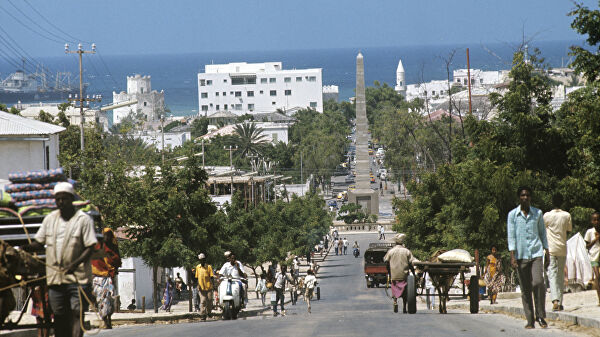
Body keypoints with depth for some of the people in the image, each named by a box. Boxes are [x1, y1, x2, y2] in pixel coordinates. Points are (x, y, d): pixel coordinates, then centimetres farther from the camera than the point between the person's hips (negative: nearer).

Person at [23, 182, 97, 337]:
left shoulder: (83, 219, -4)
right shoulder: (50, 219, 11)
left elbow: (90, 247, -7)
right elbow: (40, 242, 16)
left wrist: (76, 263, -22)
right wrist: (28, 247, -7)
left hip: (77, 277, -5)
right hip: (54, 276, 5)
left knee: (77, 313, -9)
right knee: (59, 315, 8)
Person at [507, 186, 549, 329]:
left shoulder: (538, 213, 8)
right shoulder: (512, 215, 4)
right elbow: (511, 236, 1)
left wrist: (546, 251, 14)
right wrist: (512, 256, -7)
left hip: (536, 254, 0)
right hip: (521, 256, 0)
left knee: (538, 282, -16)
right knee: (525, 289, 2)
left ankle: (541, 316, -3)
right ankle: (530, 321, 8)